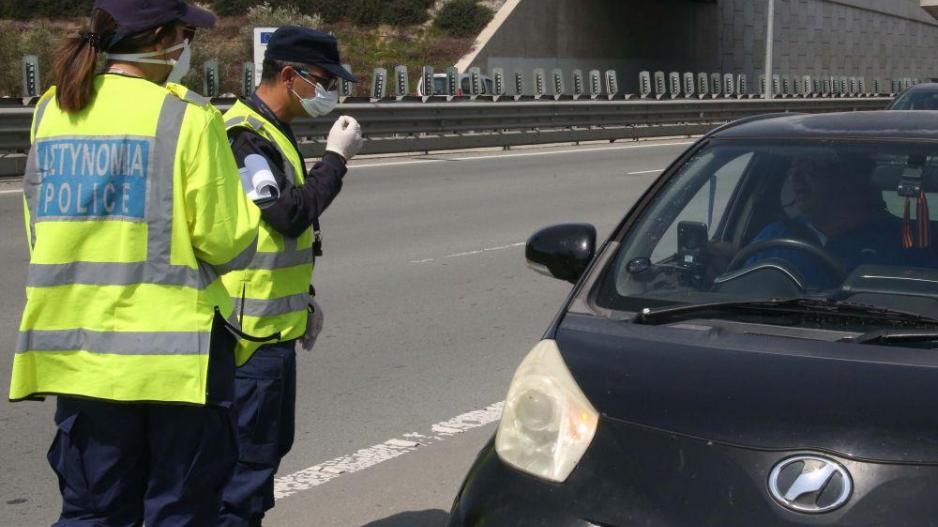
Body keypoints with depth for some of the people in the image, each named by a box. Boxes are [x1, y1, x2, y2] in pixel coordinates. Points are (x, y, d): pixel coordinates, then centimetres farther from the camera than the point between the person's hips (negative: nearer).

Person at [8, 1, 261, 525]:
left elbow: (39, 231, 12)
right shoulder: (187, 117, -12)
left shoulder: (51, 112, 6)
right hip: (174, 349, -5)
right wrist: (245, 206, 10)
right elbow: (225, 242, -11)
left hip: (79, 348, 5)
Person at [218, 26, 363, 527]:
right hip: (253, 328, -10)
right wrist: (335, 158, -16)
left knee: (271, 443, 17)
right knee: (249, 450, -6)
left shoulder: (272, 132, 16)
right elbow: (288, 215, -25)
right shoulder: (245, 136, -16)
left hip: (274, 323, 10)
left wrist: (303, 296, 22)